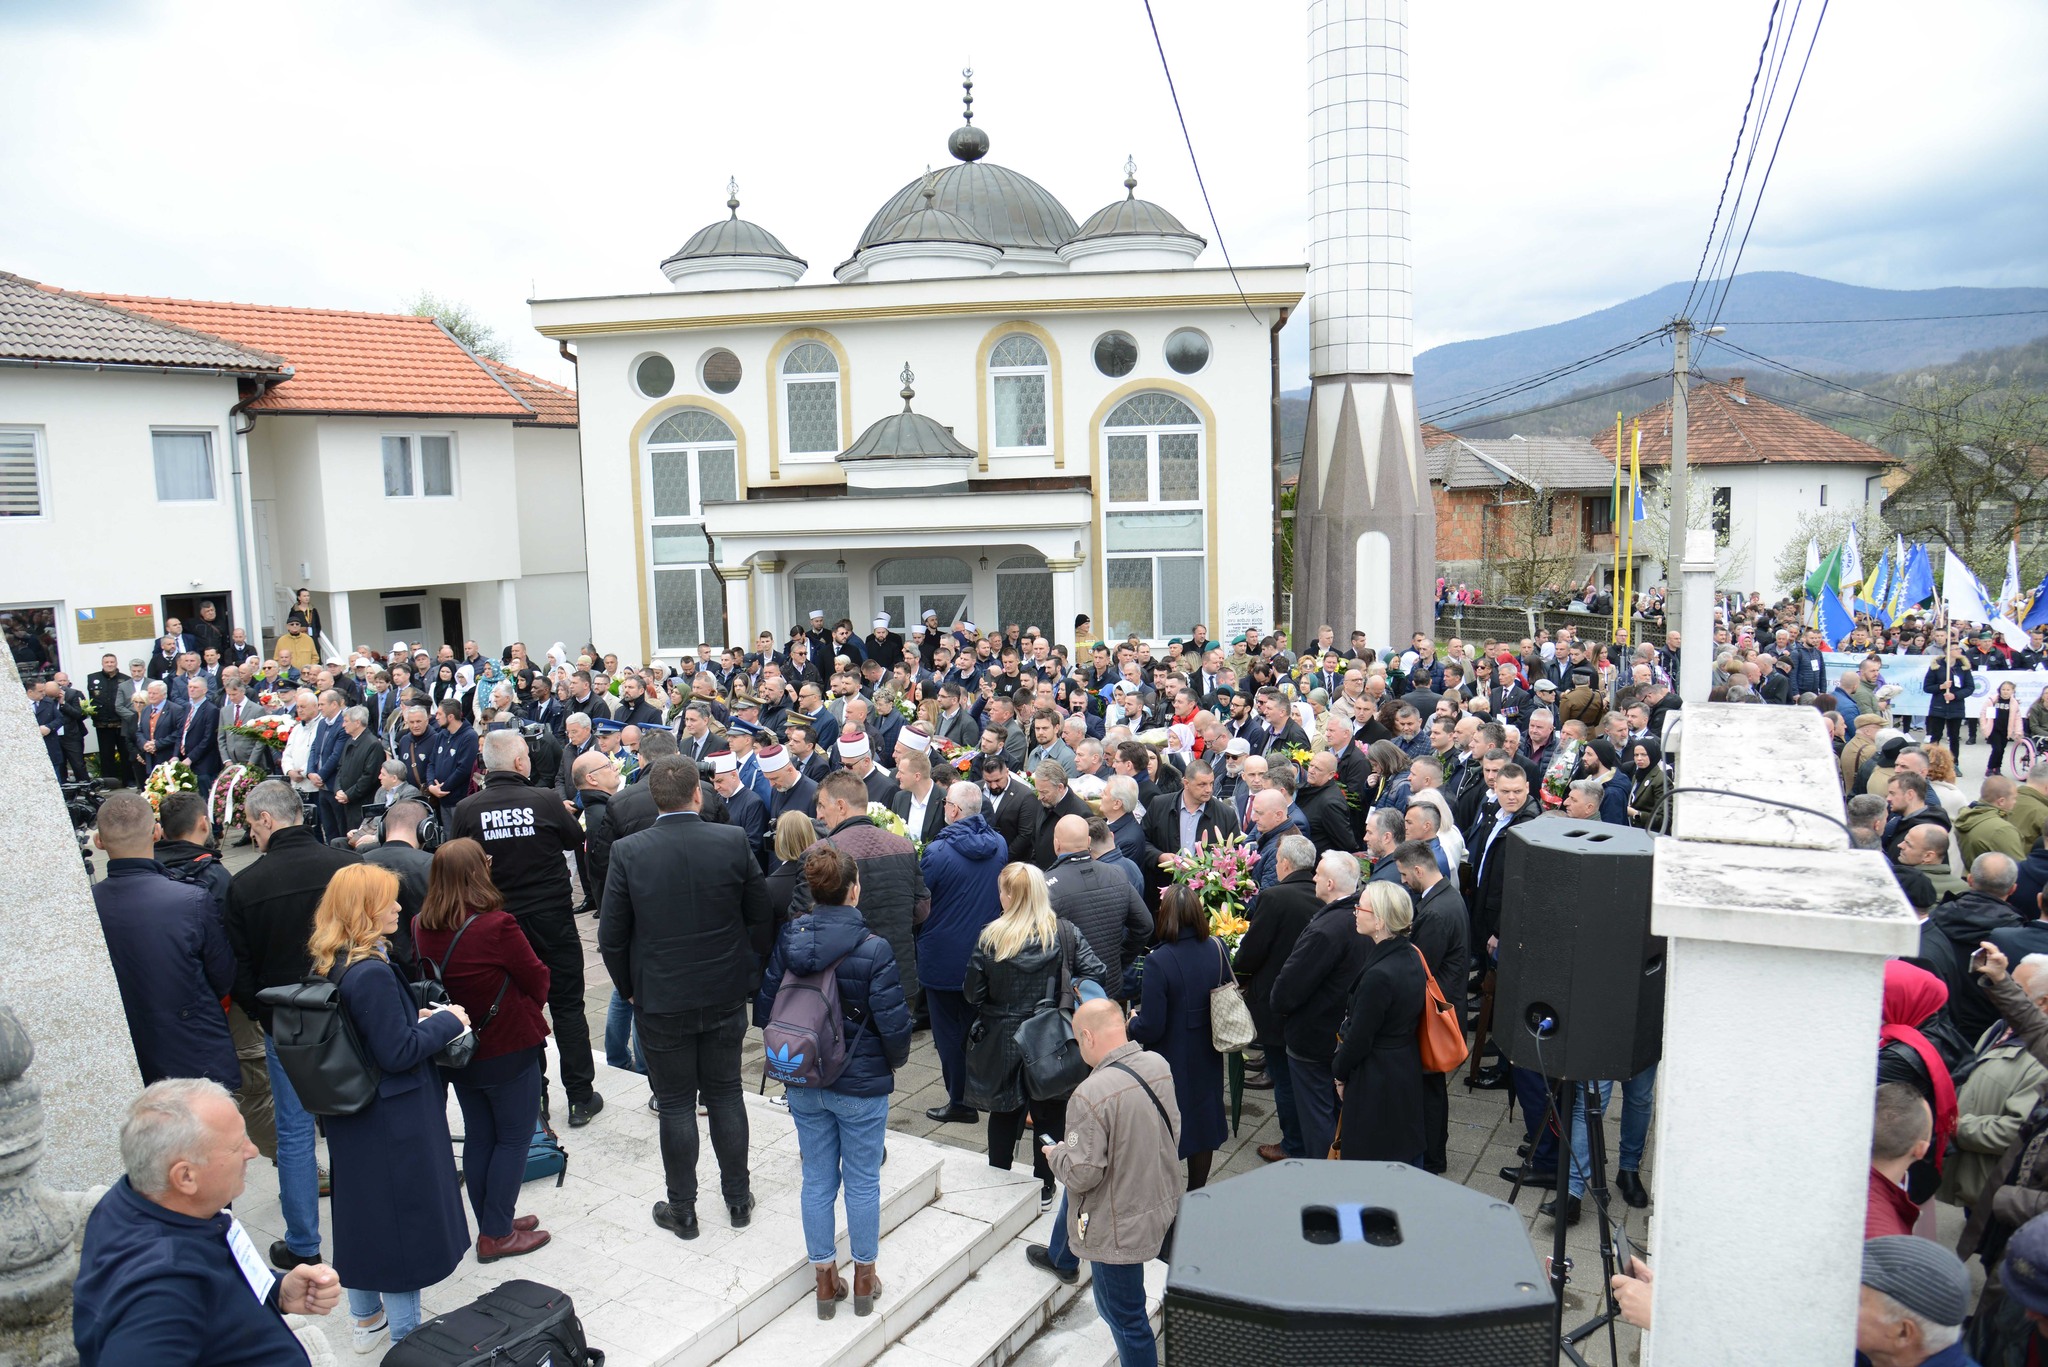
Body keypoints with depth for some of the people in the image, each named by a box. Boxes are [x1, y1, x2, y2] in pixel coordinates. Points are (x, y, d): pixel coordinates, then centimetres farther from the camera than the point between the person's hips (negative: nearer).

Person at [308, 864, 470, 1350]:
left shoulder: (333, 965, 0)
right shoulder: (372, 973, -29)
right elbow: (397, 1053, -24)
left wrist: (416, 1017, 6)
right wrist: (446, 1021, -12)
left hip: (353, 1117, 9)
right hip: (394, 1122, -9)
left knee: (364, 1209, 22)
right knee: (403, 1216, 6)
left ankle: (366, 1318, 40)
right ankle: (404, 1334, 20)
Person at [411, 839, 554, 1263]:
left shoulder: (421, 929, -6)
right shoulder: (496, 927, -24)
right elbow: (537, 980, -12)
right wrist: (530, 1009, 9)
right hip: (508, 1050, -6)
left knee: (478, 1137, 18)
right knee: (514, 1137, 8)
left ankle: (493, 1224, 29)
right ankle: (497, 1235, 13)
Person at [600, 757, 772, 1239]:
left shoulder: (629, 852, -13)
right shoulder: (734, 842, -11)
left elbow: (611, 937, -7)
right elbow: (762, 919, -3)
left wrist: (629, 989, 9)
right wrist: (748, 974, 12)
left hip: (660, 1001, -1)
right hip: (725, 996, 2)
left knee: (675, 1104, 11)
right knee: (725, 1095, 16)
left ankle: (682, 1210, 23)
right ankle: (738, 1199, 28)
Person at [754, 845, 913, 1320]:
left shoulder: (787, 939, -9)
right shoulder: (873, 949, -22)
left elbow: (764, 1005, -2)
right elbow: (893, 1022, -19)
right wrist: (896, 1060, 2)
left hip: (803, 1082, 4)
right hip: (861, 1085, -4)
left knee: (817, 1180, 17)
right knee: (863, 1182, 14)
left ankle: (826, 1281, 30)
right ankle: (863, 1280, 29)